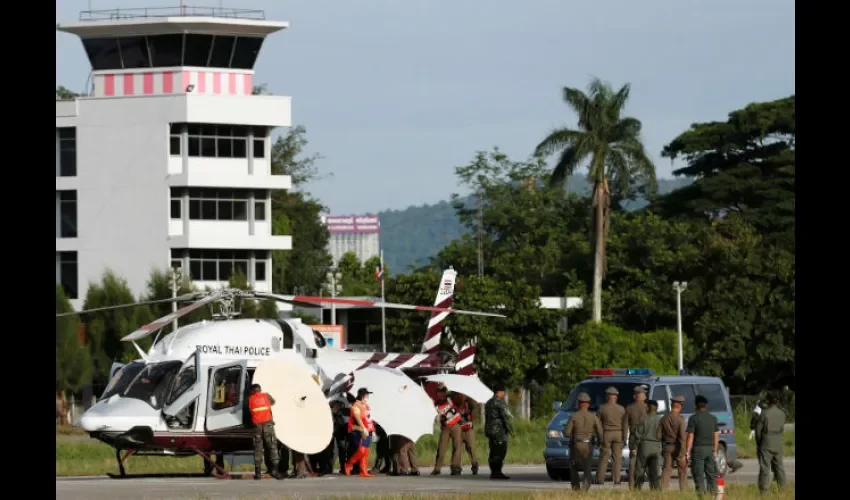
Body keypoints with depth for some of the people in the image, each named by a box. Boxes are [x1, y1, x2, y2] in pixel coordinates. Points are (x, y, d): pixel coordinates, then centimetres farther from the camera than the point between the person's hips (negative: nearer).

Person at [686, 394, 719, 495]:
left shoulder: (694, 418, -7)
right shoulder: (713, 418, 7)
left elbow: (690, 437, -9)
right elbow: (716, 436, 10)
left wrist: (687, 452, -6)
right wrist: (715, 451, 17)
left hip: (698, 449, -5)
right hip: (710, 449, 5)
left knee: (698, 475, -2)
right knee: (711, 475, 10)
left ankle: (701, 493, -8)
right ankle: (713, 493, 8)